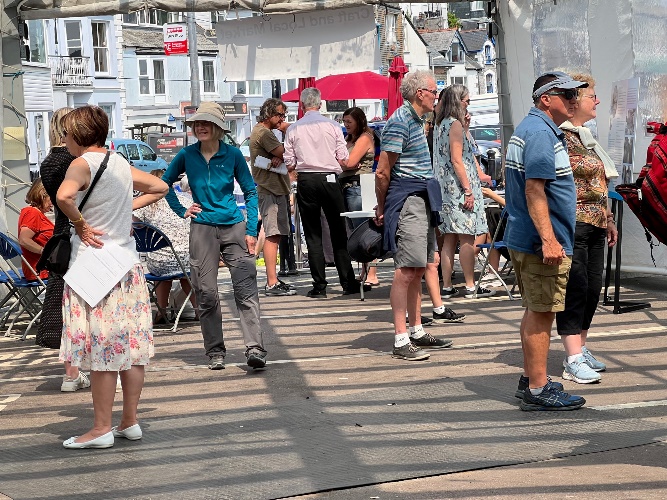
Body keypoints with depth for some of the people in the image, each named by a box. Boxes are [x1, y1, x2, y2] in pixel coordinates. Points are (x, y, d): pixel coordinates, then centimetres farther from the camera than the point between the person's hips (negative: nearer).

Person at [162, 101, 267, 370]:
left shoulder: (233, 154, 1)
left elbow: (251, 191, 6)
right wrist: (181, 211, 6)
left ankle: (254, 347, -16)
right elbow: (165, 183, 18)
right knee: (206, 293, 1)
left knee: (246, 288, -11)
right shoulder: (187, 155, 3)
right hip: (202, 228, 1)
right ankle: (215, 351, 11)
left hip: (234, 226, -1)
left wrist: (252, 230, -1)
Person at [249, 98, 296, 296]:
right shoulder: (263, 133, -10)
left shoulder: (264, 132, 23)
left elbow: (280, 155, 13)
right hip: (270, 191, -11)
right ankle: (272, 283, -16)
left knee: (274, 235, 12)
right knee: (272, 235, -13)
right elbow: (284, 152, -19)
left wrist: (279, 157, -8)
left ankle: (273, 280, 16)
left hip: (275, 189, 11)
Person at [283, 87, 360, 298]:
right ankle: (348, 282, 9)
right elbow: (344, 160, -2)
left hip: (305, 181, 0)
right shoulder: (332, 125, -1)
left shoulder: (293, 129, 0)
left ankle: (319, 286, 1)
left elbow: (289, 164, 0)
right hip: (329, 179, 0)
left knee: (312, 234, 4)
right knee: (338, 232, 9)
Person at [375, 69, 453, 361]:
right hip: (407, 201, -10)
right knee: (406, 270, -11)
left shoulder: (415, 120, 18)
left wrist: (383, 207, 20)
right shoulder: (400, 122, -14)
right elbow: (382, 173, -15)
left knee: (417, 270, 13)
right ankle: (401, 341, -10)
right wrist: (382, 208, -5)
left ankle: (417, 332, 21)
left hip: (421, 200, 10)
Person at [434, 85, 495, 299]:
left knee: (449, 238, 9)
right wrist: (468, 190, -17)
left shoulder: (440, 124, 15)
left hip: (445, 188, 9)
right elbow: (457, 160, -16)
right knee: (467, 238, -4)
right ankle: (470, 286, -1)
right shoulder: (455, 124, -11)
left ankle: (447, 287, 9)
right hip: (458, 186, -9)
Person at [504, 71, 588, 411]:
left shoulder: (529, 129, 17)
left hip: (524, 240, 11)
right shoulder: (541, 133, -17)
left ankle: (530, 379, 26)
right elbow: (535, 190, -25)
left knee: (535, 311, 18)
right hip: (541, 242, -11)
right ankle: (538, 390, -2)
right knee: (541, 313, -6)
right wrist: (549, 239, -29)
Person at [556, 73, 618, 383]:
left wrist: (608, 219, 24)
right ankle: (573, 361, -8)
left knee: (592, 288, 10)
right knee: (575, 288, -9)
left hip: (595, 225, 10)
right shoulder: (561, 137, -12)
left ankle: (580, 350, 20)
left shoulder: (585, 136, 18)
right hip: (573, 224, -10)